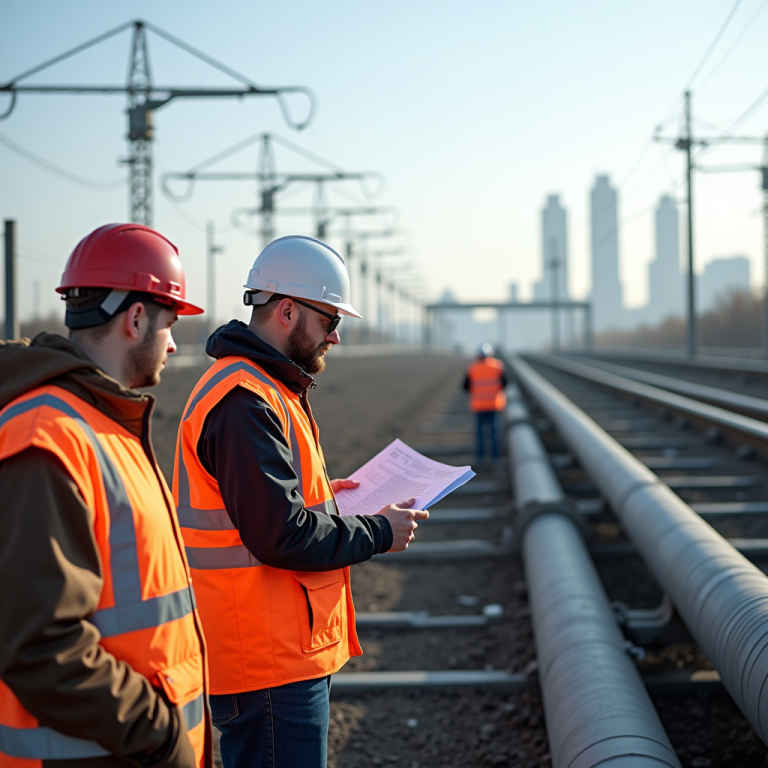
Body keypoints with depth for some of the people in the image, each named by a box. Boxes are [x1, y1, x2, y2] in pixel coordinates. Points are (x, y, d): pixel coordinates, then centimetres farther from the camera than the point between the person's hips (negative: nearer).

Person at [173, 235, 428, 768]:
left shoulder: (263, 390, 16)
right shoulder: (245, 403, -20)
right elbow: (281, 535, -24)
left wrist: (320, 495, 14)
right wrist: (379, 533, -12)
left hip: (289, 647, 11)